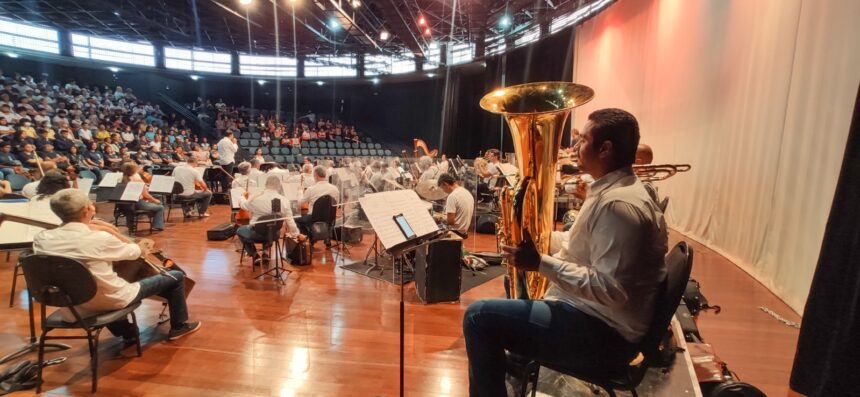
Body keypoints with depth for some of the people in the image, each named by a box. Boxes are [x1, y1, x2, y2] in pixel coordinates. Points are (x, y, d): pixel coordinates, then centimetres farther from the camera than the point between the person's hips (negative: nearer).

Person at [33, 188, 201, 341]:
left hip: (72, 308, 7)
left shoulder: (41, 239, -11)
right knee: (176, 276, 5)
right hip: (114, 301, -6)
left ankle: (124, 331, 47)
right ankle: (179, 326, 24)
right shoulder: (100, 238, -26)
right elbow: (136, 252, -8)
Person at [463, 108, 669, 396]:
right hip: (593, 314, 11)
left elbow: (610, 290, -29)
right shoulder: (613, 190, 9)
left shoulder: (618, 204, -24)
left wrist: (541, 264, -26)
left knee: (479, 316, -16)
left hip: (603, 333, -11)